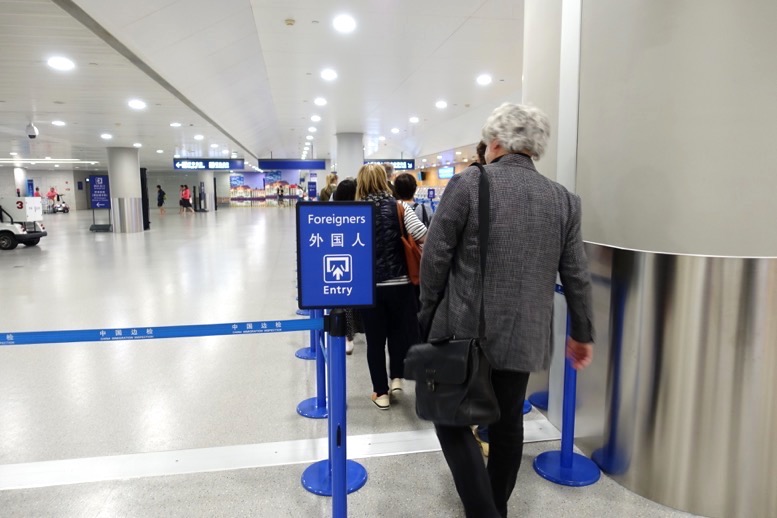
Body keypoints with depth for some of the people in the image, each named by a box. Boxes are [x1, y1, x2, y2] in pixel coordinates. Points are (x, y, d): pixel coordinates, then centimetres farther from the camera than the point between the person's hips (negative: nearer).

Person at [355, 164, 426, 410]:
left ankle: (381, 392, 19)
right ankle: (396, 378, 21)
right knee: (399, 330, 23)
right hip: (399, 283, 0)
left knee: (375, 338, 10)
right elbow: (424, 237, -13)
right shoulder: (398, 206, -3)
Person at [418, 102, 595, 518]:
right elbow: (576, 277, 5)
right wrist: (581, 333, 18)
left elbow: (435, 257, -10)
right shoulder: (563, 200, 2)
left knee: (453, 420, 10)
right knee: (508, 424, 19)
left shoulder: (468, 183, -10)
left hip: (465, 330, -4)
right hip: (524, 336, 5)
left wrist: (428, 312, 5)